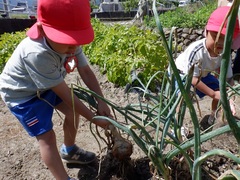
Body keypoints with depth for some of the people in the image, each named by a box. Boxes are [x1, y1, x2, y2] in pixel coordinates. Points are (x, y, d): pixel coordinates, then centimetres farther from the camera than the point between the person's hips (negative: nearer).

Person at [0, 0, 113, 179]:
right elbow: (65, 94, -35)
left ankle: (69, 151, 34)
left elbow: (86, 72, -15)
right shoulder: (37, 54, -41)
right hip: (22, 93, -6)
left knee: (74, 111, 9)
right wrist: (93, 118, -27)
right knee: (47, 136, -10)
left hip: (48, 86, 7)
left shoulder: (70, 43, -22)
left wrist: (101, 102, -25)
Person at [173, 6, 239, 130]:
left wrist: (229, 99, -38)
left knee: (221, 91, 4)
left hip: (203, 74, 6)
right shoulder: (195, 50, -42)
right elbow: (193, 79, -36)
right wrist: (213, 94, -31)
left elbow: (229, 78, -20)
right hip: (181, 72, -6)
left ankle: (213, 119, 29)